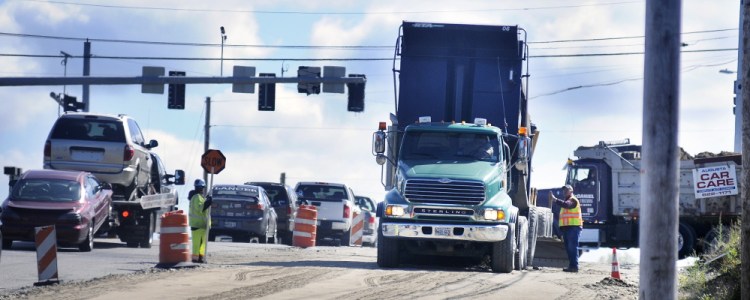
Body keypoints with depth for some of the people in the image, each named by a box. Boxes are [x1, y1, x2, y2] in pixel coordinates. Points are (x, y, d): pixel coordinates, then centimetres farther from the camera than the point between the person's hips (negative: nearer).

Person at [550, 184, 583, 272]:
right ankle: (571, 265, 11)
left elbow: (567, 205, -27)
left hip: (573, 227, -10)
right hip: (566, 227, 10)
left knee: (572, 247, -13)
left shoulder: (573, 200, -4)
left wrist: (555, 199, -33)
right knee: (568, 248, 8)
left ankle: (574, 266, -16)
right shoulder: (565, 200, 26)